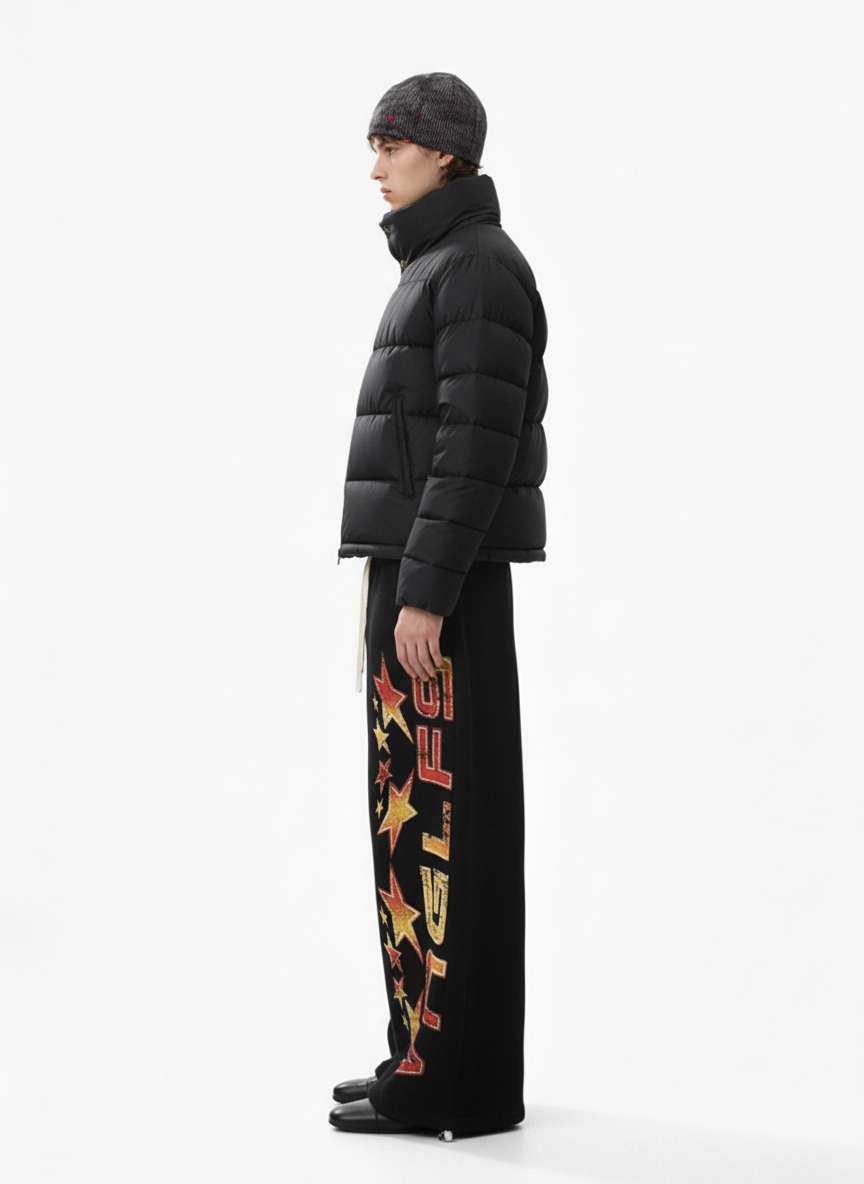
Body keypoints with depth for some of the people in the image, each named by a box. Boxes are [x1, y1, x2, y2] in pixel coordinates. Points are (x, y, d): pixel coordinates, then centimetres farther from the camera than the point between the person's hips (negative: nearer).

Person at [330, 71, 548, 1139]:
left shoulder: (481, 266, -13)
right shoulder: (445, 274, 19)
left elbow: (479, 443, -20)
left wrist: (421, 596, -23)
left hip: (440, 573, -10)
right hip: (422, 572, 10)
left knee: (437, 820, -7)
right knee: (425, 814, 10)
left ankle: (448, 1079, -1)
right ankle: (445, 1062, 15)